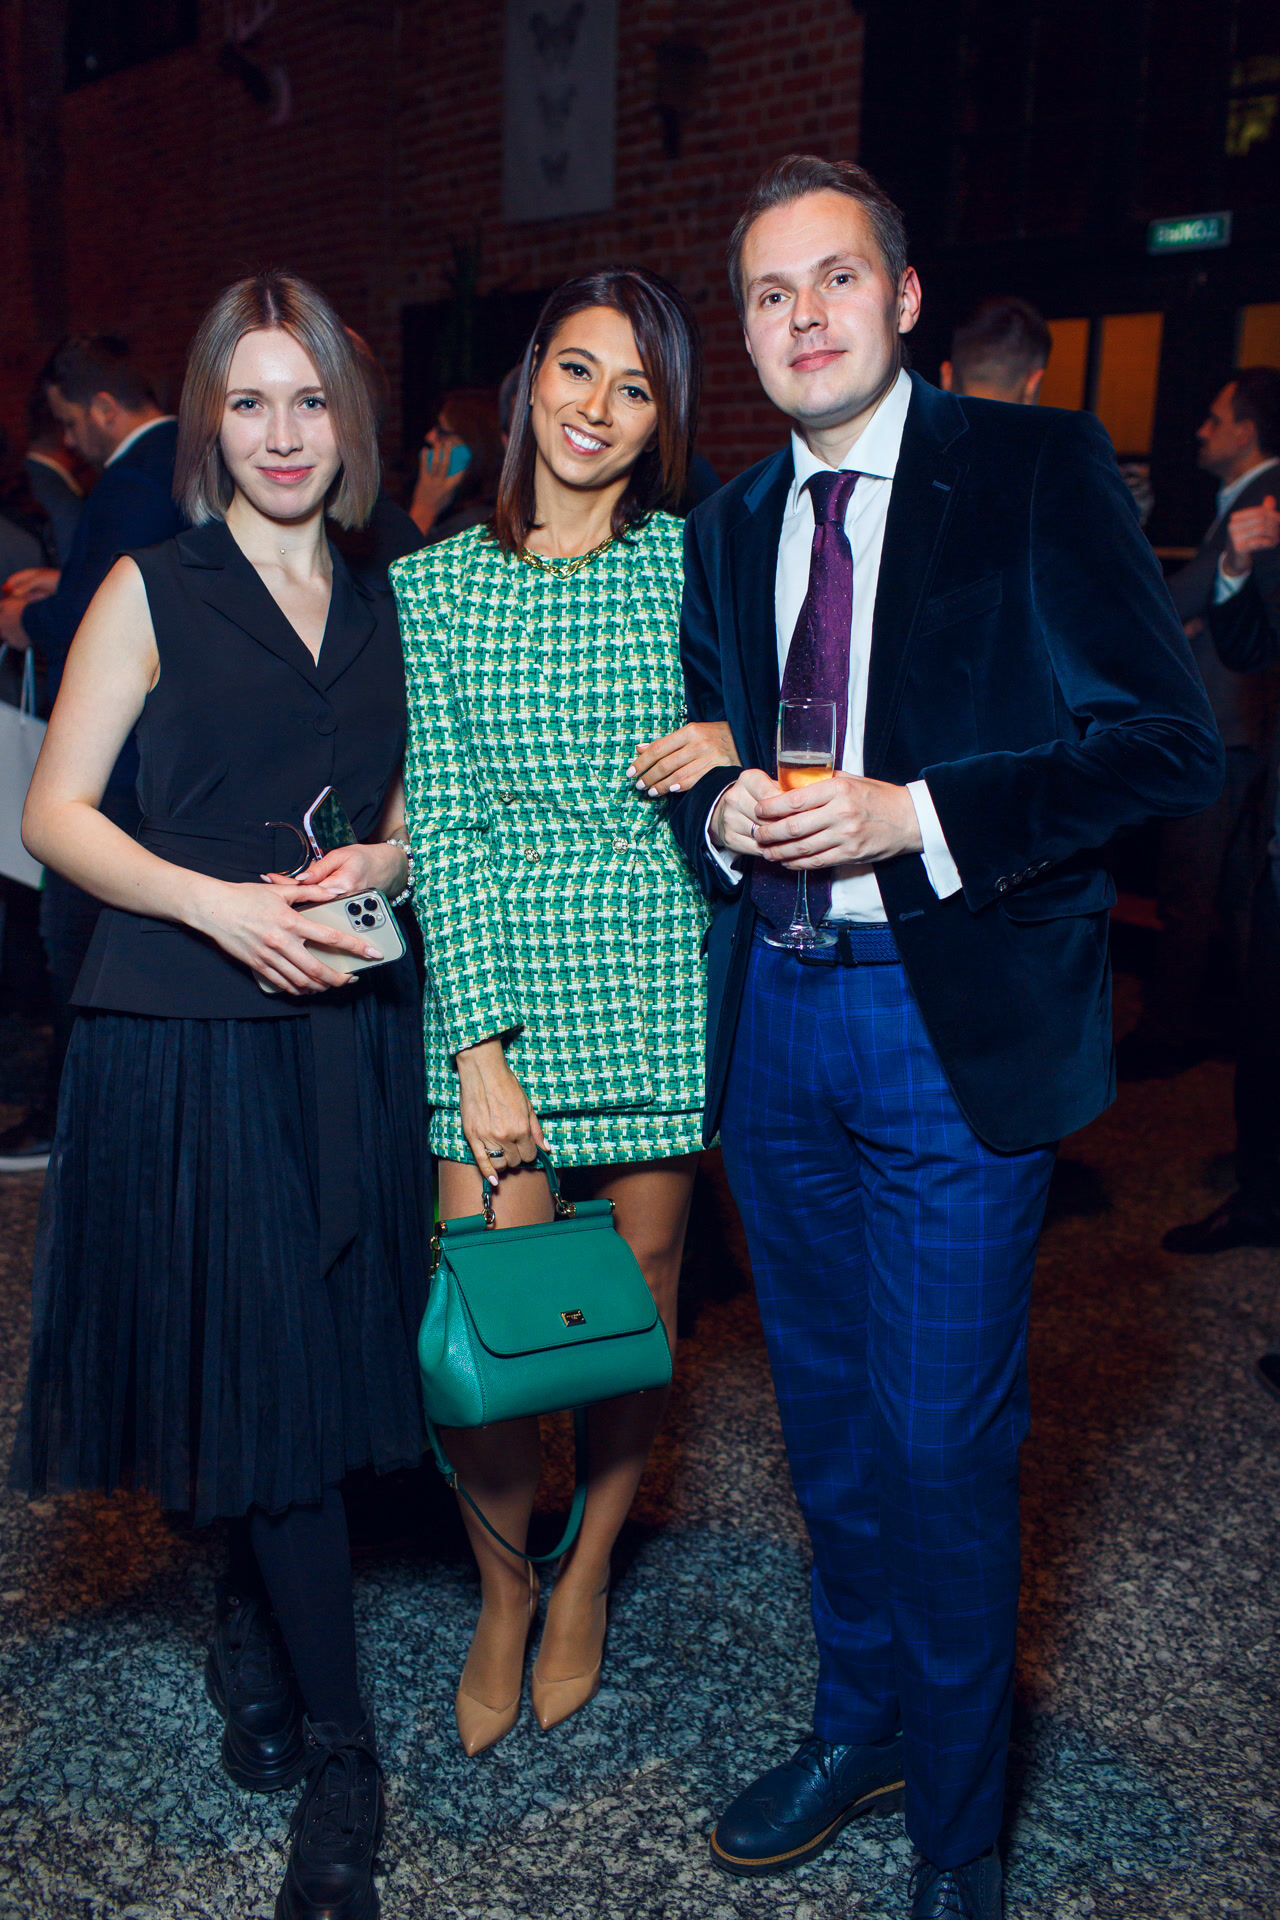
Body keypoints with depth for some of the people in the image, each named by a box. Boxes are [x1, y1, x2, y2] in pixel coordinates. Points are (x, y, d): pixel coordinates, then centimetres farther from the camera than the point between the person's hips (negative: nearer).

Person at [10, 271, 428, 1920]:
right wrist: (222, 904, -17)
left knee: (322, 1361, 10)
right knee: (256, 1369, -2)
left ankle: (249, 1643, 35)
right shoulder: (152, 590, 1)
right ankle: (338, 1749, 12)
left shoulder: (383, 607, 13)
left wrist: (381, 864, -5)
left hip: (348, 1029, 4)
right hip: (187, 1039, -4)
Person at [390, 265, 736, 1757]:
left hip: (660, 971, 1)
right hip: (493, 972, -1)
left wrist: (733, 748, -11)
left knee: (638, 1289, 10)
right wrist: (482, 1048, -10)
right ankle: (502, 1591, 27)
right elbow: (440, 825, -3)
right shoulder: (431, 584, 3)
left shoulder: (695, 562, 5)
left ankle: (587, 1571, 36)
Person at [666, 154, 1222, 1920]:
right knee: (826, 1413, 17)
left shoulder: (1037, 469, -5)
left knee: (943, 1443, 1)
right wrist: (723, 815, -4)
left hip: (955, 1014, -5)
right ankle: (859, 1724, 39)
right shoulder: (727, 525, 13)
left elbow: (1170, 744, -11)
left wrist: (911, 816, -20)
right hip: (771, 1011, 6)